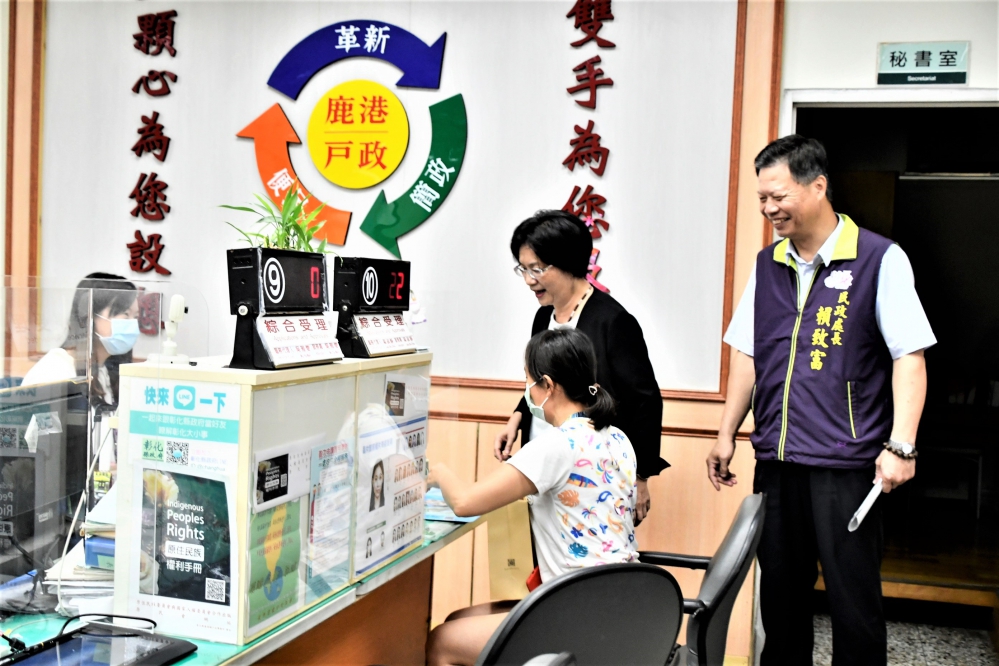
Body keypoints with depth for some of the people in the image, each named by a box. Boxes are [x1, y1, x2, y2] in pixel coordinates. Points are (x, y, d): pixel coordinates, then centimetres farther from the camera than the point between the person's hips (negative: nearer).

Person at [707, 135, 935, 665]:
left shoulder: (879, 260, -5)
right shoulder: (768, 264, 11)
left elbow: (909, 358, -8)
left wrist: (899, 446, -16)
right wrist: (726, 435, 13)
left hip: (845, 462, -5)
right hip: (776, 460, 5)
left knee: (853, 598, 2)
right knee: (779, 592, 13)